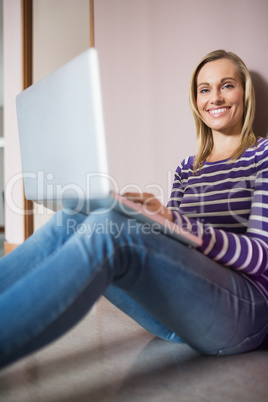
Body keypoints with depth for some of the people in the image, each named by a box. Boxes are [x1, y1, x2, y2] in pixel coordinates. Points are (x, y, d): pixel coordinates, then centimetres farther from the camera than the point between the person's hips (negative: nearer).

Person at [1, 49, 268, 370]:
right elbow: (168, 243, 14)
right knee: (67, 223, -17)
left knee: (109, 230, -32)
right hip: (181, 311, 5)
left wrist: (172, 220, -22)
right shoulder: (187, 169, 19)